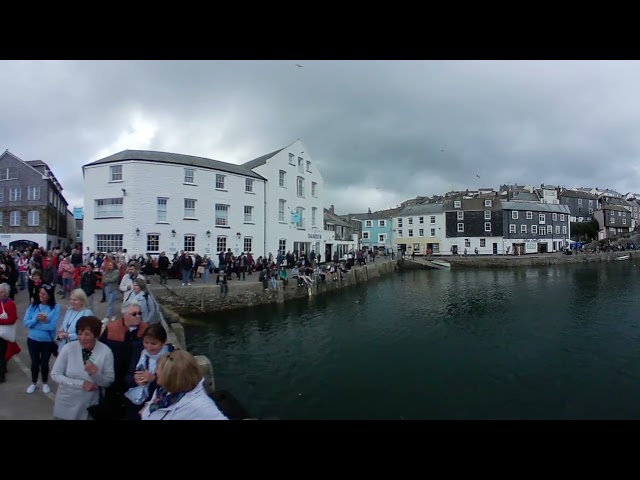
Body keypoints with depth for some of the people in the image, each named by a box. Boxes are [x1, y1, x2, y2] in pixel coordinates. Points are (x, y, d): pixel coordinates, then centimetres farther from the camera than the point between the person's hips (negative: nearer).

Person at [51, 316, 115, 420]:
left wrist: (96, 373, -30)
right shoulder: (68, 348, -12)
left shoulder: (106, 352, -15)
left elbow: (108, 382, -10)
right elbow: (55, 375, -9)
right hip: (65, 405, 1)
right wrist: (80, 384, -19)